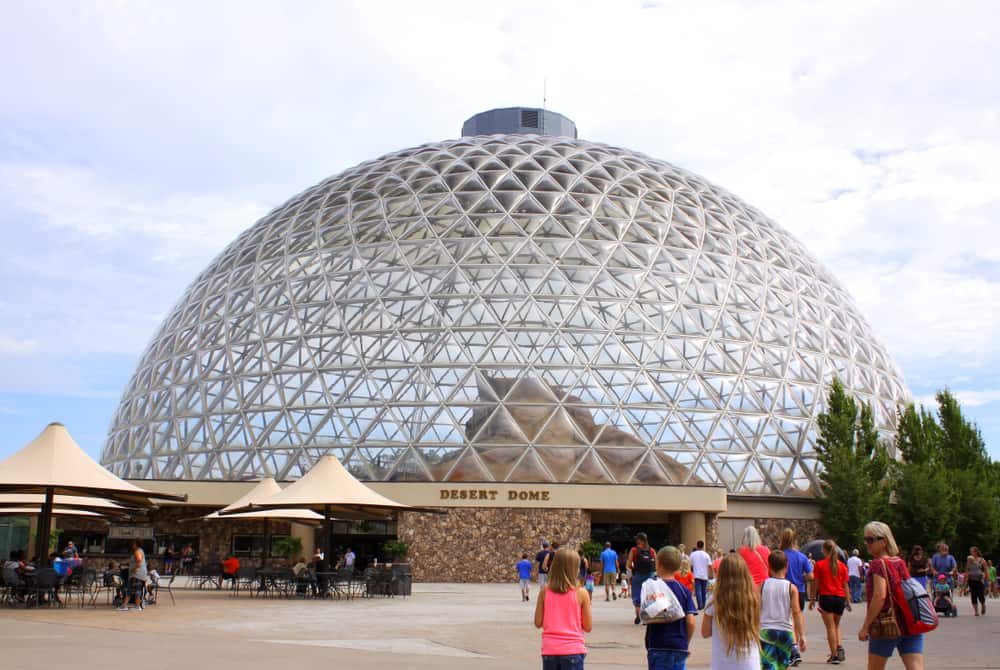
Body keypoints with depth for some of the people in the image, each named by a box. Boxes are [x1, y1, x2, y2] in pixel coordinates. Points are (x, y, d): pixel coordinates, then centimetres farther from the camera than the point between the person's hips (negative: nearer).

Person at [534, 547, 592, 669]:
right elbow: (588, 627, -3)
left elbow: (538, 623, 2)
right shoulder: (581, 593, -7)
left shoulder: (545, 591, -1)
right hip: (573, 650, -3)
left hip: (550, 650, 3)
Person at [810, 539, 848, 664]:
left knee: (830, 627, 2)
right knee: (836, 625, 20)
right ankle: (840, 646, -2)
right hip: (840, 597, 3)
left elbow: (816, 584, -2)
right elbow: (845, 585, 5)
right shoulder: (842, 565, 5)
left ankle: (834, 655, -1)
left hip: (826, 597, -3)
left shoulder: (819, 564, -3)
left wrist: (812, 599, 5)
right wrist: (847, 600, 12)